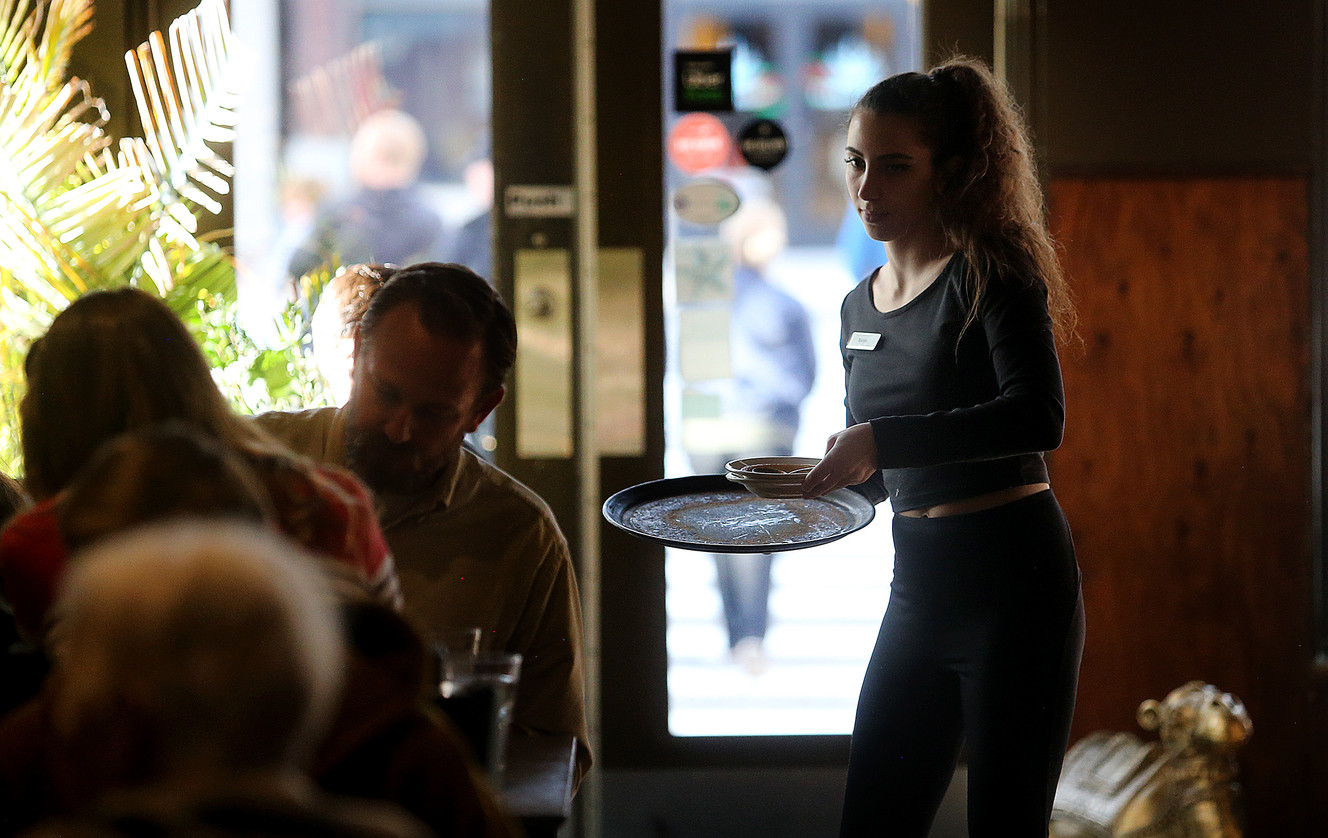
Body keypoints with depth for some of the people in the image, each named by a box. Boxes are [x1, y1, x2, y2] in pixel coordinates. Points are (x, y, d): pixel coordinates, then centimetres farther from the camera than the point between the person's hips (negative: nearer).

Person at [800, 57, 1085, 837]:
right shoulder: (860, 306, 14)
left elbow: (1040, 418, -25)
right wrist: (829, 472, 2)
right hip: (918, 587, 7)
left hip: (1013, 579, -7)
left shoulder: (991, 271, -8)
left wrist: (879, 440, -27)